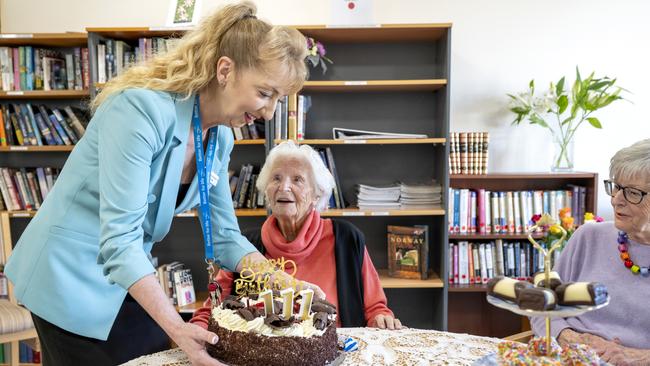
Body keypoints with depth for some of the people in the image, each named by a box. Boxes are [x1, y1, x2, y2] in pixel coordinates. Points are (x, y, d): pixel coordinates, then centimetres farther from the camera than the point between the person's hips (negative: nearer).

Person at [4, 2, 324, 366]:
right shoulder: (142, 108, -27)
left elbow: (224, 234, 0)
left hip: (129, 279, 7)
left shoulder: (221, 138, -4)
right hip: (72, 278, -6)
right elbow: (119, 237, -30)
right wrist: (177, 328, -35)